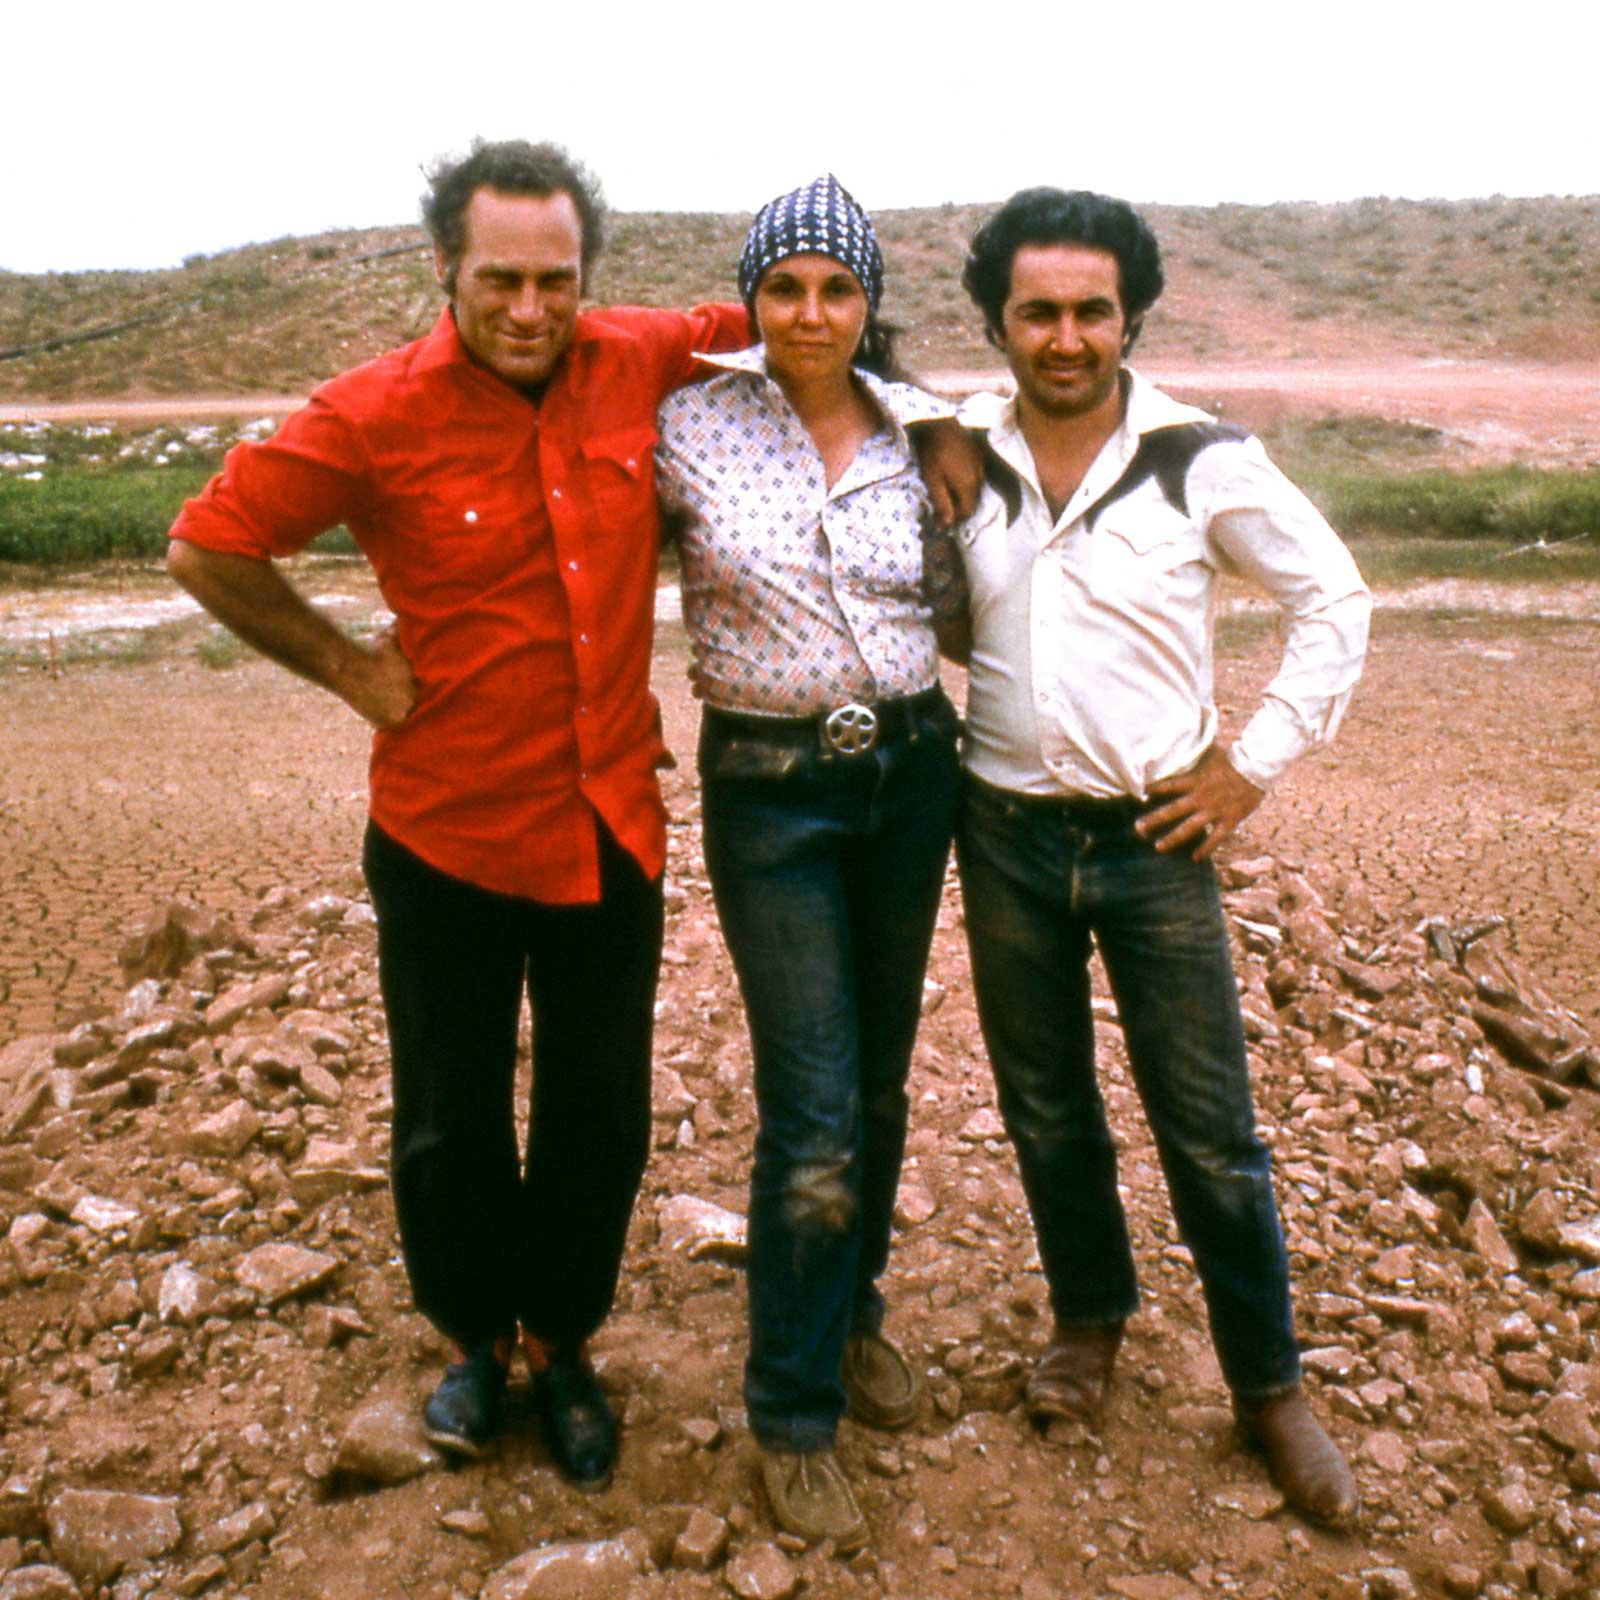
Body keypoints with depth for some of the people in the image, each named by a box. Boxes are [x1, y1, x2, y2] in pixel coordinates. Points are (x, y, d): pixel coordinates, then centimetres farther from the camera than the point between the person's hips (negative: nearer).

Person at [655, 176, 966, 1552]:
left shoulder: (925, 433, 2)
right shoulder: (693, 427, -5)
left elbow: (959, 611, 11)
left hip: (909, 771, 4)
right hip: (768, 788, -3)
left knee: (880, 1079, 17)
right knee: (812, 1114, -4)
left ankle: (854, 1310, 42)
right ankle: (793, 1412, 18)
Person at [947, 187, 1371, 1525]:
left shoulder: (1202, 459, -7)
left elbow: (1333, 602, 1)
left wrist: (1258, 761, -4)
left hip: (1154, 835, -2)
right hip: (1007, 833, 3)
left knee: (1212, 1135, 5)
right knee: (1046, 1109, 16)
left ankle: (1270, 1388, 26)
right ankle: (1090, 1318, 40)